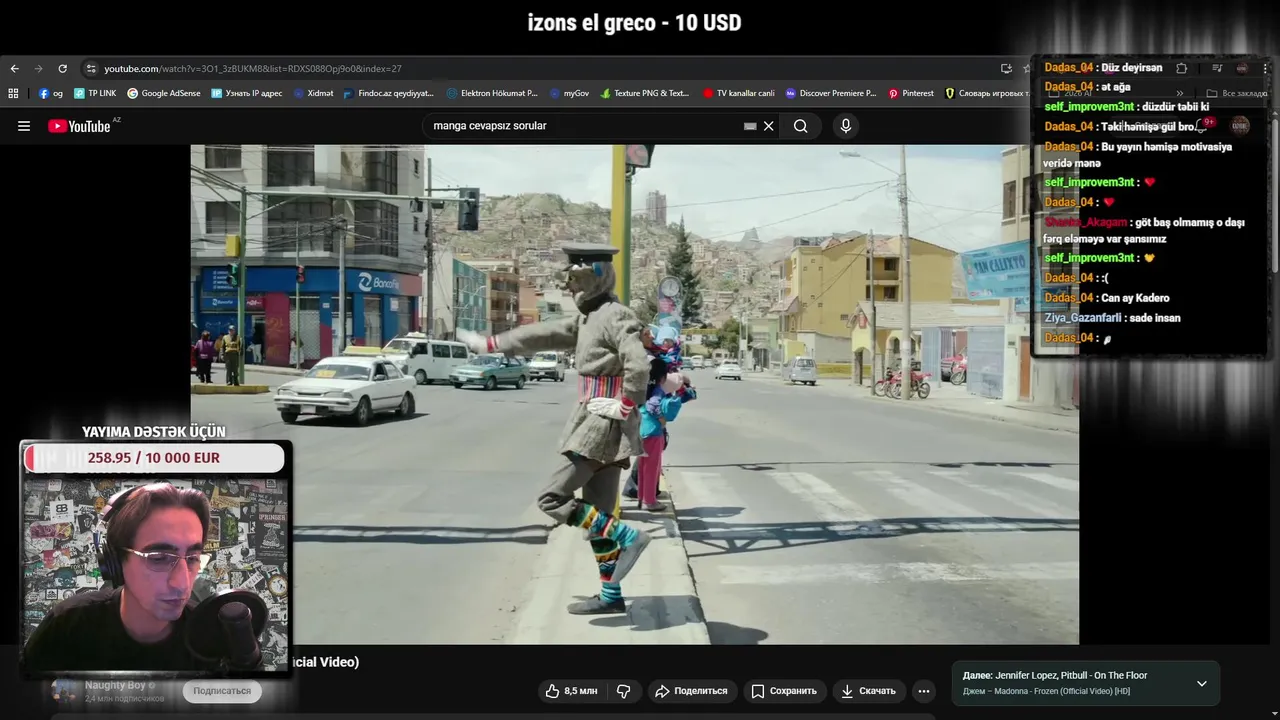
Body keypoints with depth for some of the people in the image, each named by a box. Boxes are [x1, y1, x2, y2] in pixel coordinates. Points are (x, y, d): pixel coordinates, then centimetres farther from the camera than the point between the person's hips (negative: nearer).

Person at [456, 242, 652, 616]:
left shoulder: (616, 316, -13)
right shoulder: (587, 318, 15)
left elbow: (639, 366, -27)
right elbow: (540, 334, 21)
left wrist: (625, 408, -18)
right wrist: (489, 344, 24)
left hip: (603, 425, -9)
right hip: (595, 425, 9)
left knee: (553, 500, -8)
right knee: (595, 514, 10)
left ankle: (626, 537, -8)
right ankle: (611, 595, 15)